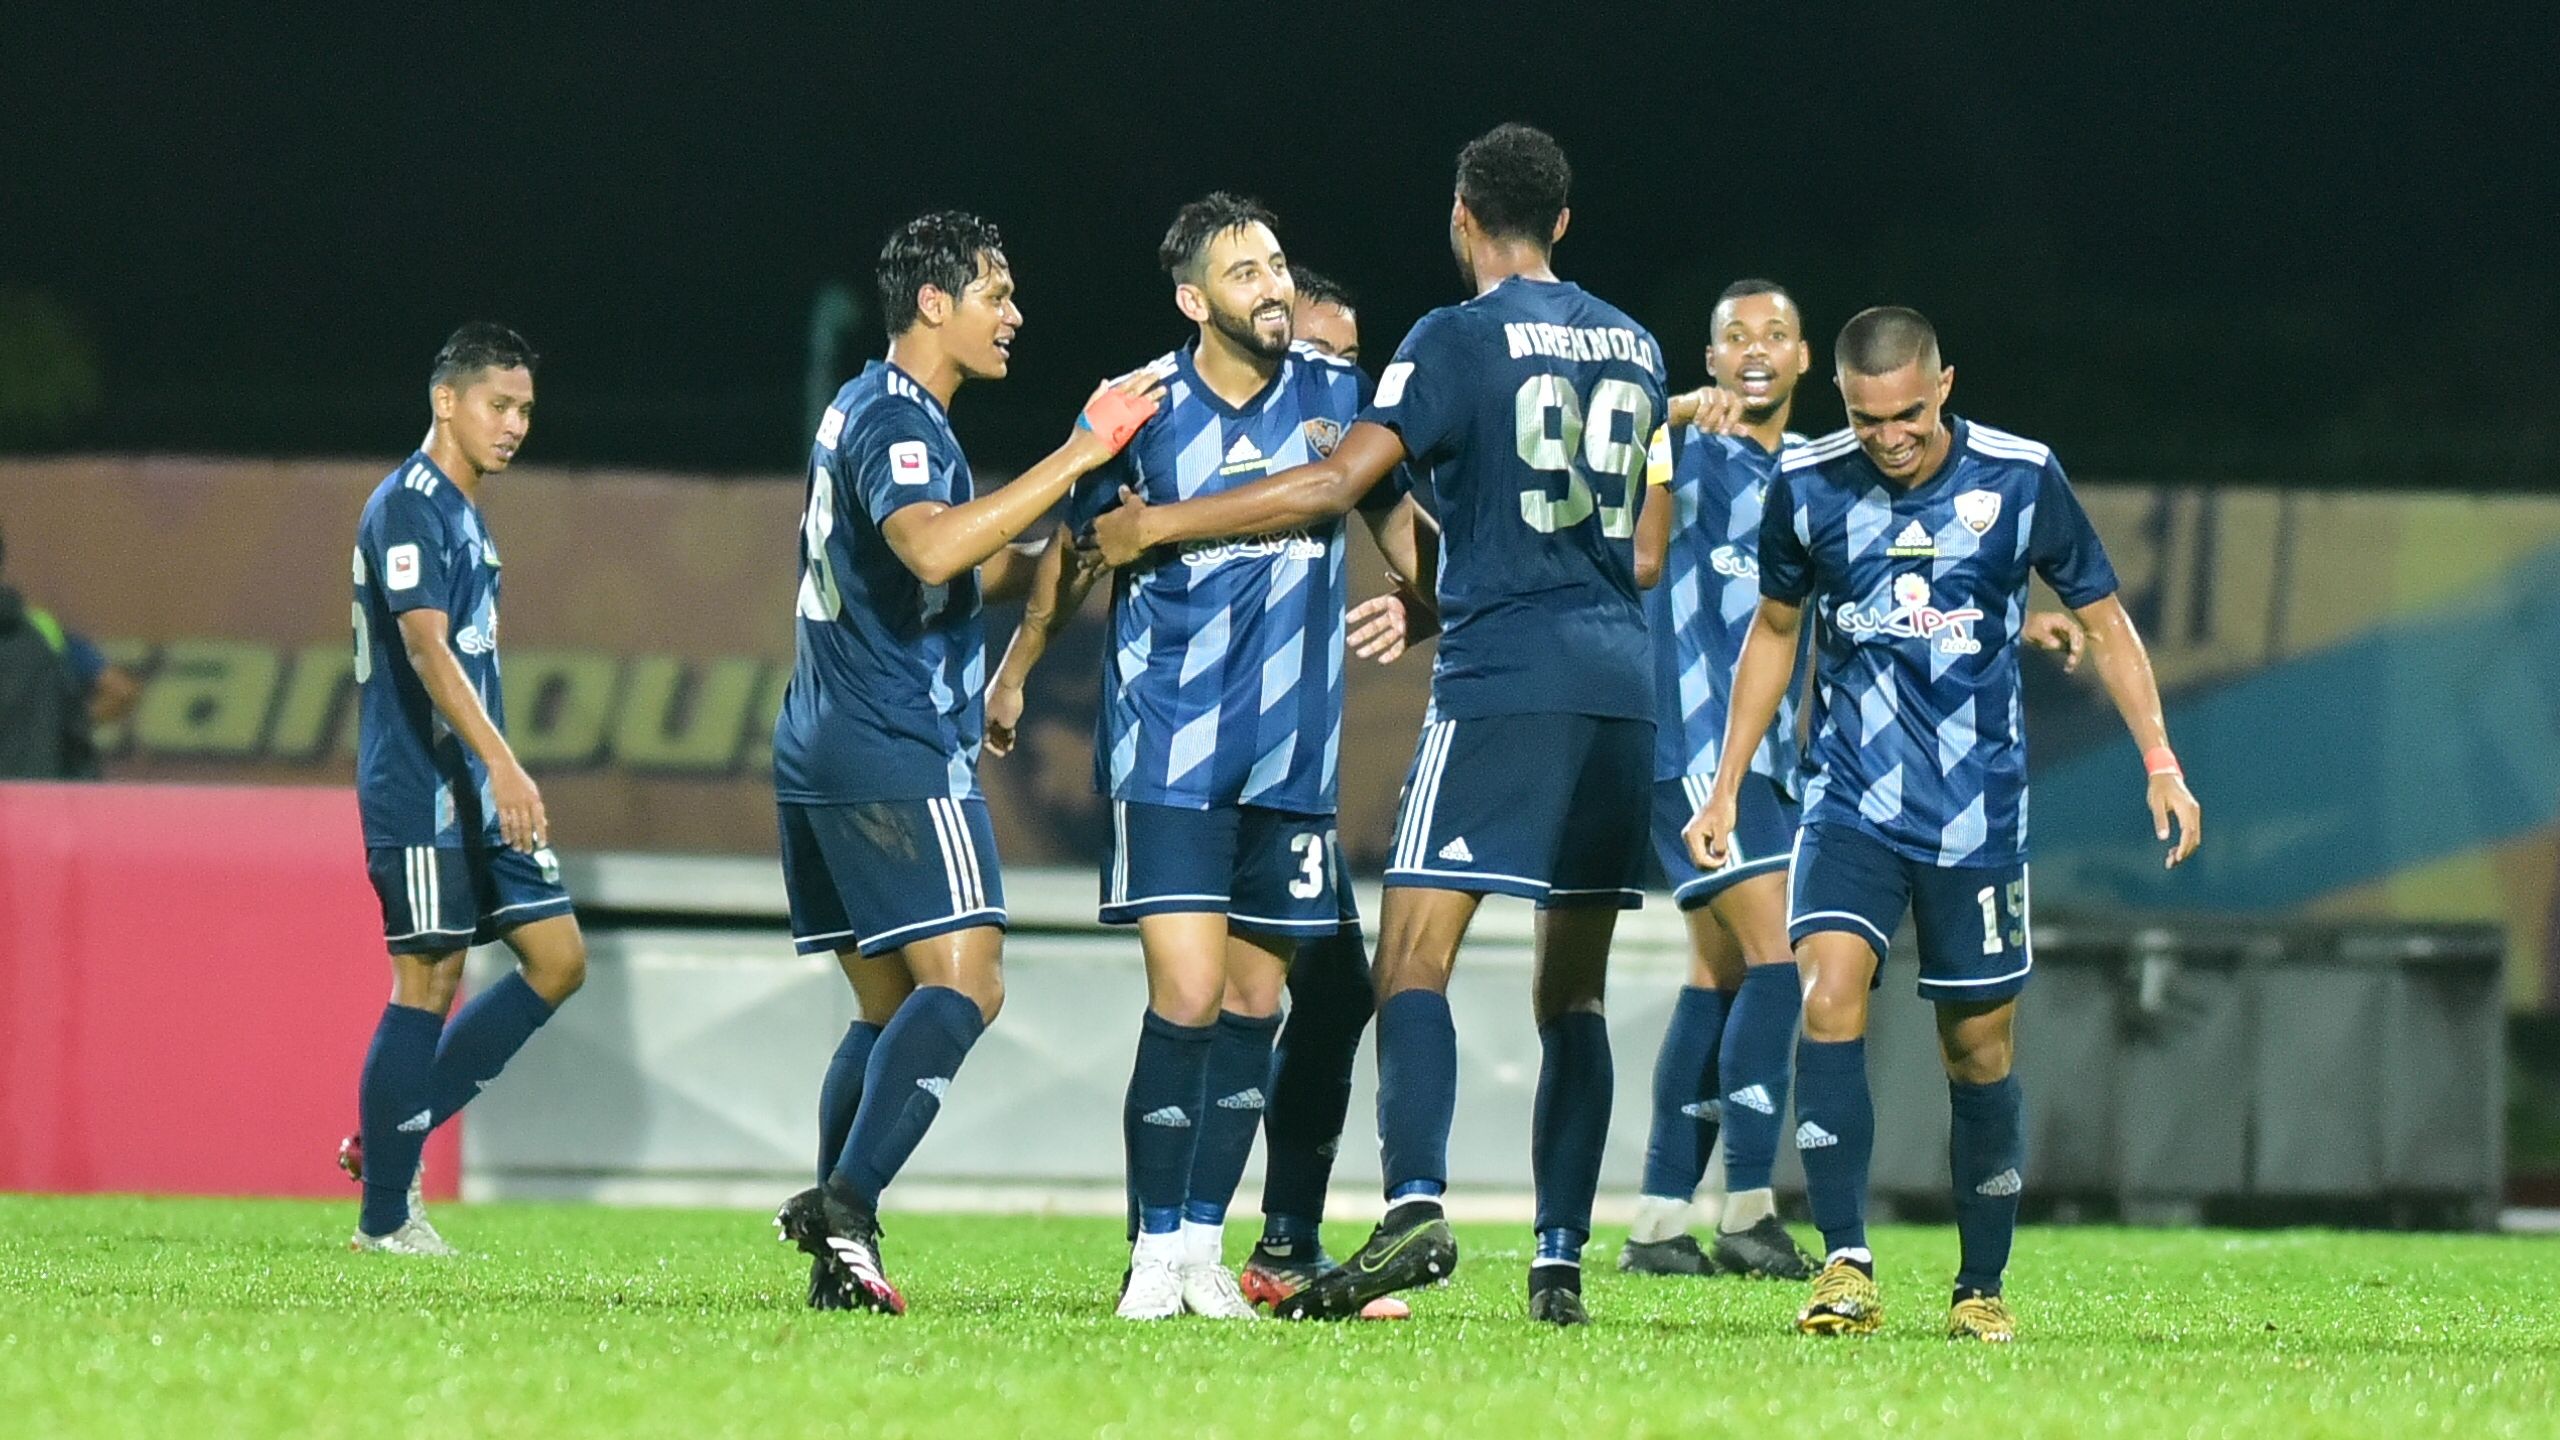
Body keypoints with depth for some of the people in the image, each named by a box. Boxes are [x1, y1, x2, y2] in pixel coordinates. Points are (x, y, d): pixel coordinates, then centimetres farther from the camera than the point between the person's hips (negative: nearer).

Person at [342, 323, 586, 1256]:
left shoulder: (464, 512, 18)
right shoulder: (408, 507, -13)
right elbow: (427, 648, -24)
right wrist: (501, 765, -33)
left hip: (479, 791, 10)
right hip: (418, 790, -10)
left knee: (558, 959, 6)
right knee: (429, 981, -7)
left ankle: (387, 1144, 11)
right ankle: (385, 1216, 0)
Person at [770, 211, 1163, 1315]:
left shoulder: (865, 413, 21)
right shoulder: (892, 420, -12)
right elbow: (931, 550, -32)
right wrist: (1078, 456, -30)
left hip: (821, 757, 10)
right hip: (899, 755, -10)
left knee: (888, 1007, 12)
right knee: (963, 984, -15)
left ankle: (835, 1260, 5)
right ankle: (845, 1202, -28)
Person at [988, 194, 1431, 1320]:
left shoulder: (1336, 393, 2)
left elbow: (1397, 521, 16)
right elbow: (1074, 549, 10)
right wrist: (1013, 673, 17)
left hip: (1293, 753, 3)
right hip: (1169, 749, -3)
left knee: (1254, 1005, 6)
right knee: (1186, 1000, -12)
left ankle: (1204, 1247, 15)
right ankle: (1155, 1254, -4)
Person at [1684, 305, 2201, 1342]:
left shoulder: (2020, 480, -7)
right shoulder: (1806, 488, -2)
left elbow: (2103, 621, 5)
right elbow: (1774, 632, 14)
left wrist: (2161, 764, -1)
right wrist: (1724, 789, 13)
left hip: (1978, 815, 0)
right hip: (1852, 803, 0)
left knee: (1980, 1051, 5)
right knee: (1827, 996, -21)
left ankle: (1982, 1287, 19)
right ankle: (1847, 1271, -22)